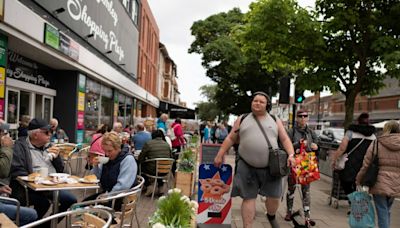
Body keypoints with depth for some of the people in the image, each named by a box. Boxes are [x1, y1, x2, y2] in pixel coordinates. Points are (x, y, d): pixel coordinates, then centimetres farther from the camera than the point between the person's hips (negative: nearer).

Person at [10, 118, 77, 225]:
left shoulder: (48, 146, 14)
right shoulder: (20, 145, -6)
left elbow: (60, 170, 17)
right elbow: (17, 172, -18)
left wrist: (56, 157, -2)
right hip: (32, 187, -7)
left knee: (71, 200, -4)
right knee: (44, 202, -31)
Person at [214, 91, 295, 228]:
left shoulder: (275, 121, 9)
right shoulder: (242, 120, 7)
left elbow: (285, 139, 8)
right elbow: (230, 139, 10)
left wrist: (291, 155, -9)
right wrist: (219, 155, 5)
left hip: (270, 167, 1)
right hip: (247, 167, -1)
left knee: (274, 197, 7)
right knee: (249, 198, 3)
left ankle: (271, 216, 39)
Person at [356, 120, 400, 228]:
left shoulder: (376, 144, -4)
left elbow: (366, 165, -3)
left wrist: (358, 181, 8)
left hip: (380, 184, -3)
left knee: (382, 213, 4)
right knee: (387, 211, 19)